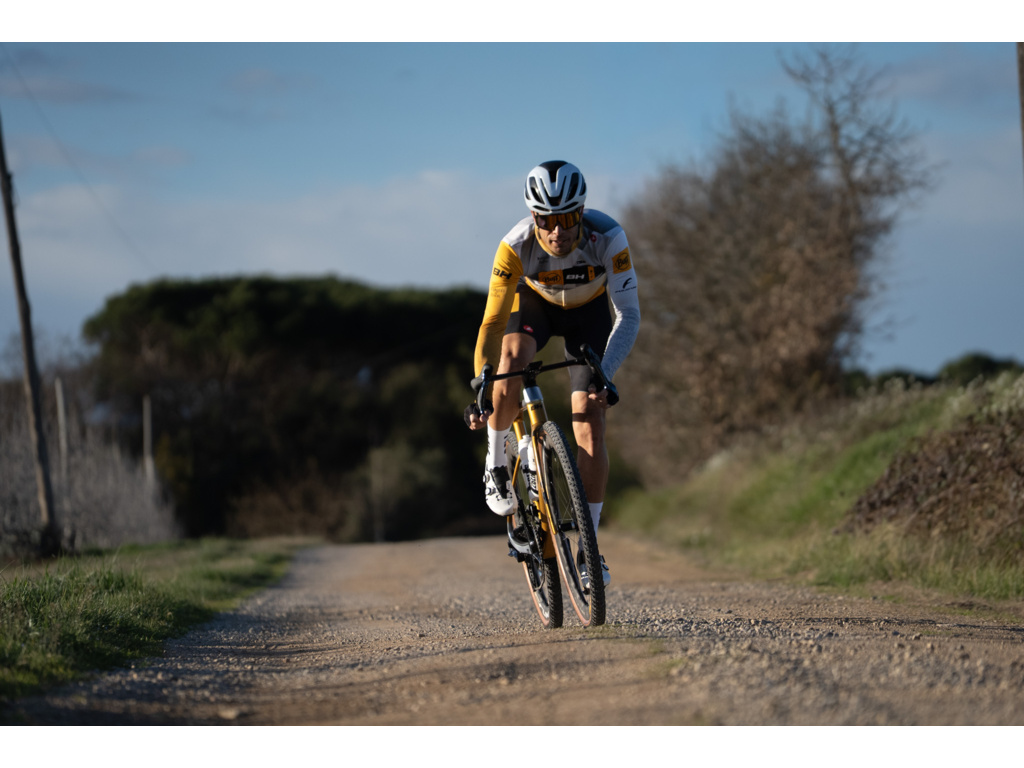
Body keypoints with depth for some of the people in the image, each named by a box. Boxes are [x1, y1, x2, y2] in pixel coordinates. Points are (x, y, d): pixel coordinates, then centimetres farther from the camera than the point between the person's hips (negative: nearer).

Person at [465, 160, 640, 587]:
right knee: (513, 358, -35)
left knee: (590, 423, -12)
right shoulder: (516, 246, -35)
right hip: (534, 302, 0)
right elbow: (493, 322, -29)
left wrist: (605, 375, -46)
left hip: (589, 311, 0)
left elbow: (628, 315, -33)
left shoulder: (607, 238, -36)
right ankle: (496, 460, -9)